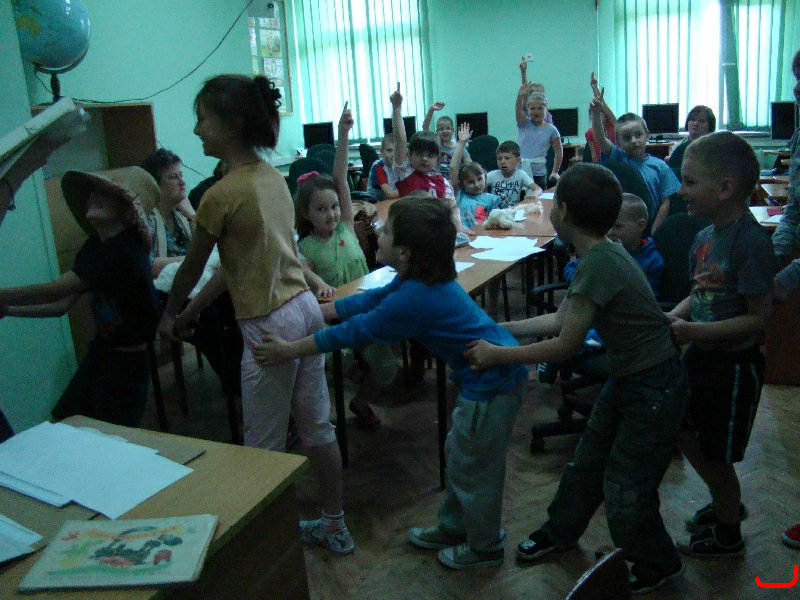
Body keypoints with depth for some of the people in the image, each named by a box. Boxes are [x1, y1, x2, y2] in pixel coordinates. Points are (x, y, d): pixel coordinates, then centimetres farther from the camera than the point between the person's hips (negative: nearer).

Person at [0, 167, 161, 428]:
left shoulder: (122, 249, -24)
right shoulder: (95, 246, 4)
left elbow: (55, 290, -27)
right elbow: (62, 305, 4)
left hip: (126, 362, -8)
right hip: (100, 351, 9)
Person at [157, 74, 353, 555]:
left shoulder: (222, 195, -17)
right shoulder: (273, 177, 6)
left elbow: (191, 269, -3)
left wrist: (170, 317, 15)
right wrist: (192, 311, 18)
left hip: (270, 325, -8)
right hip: (306, 308, 9)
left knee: (265, 448, 7)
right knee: (318, 426, 18)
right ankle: (335, 527, 34)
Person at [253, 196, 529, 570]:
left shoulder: (413, 299, -27)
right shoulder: (420, 279, 1)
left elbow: (354, 332, -19)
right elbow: (372, 299, 13)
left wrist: (289, 350, -8)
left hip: (492, 385, -10)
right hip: (486, 374, 10)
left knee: (472, 469, 10)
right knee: (459, 456, 24)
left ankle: (485, 547, 33)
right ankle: (454, 528, 43)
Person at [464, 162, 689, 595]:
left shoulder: (599, 264, -29)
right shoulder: (600, 254, -1)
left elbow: (565, 345, -23)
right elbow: (560, 318, 7)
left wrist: (496, 355, -15)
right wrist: (500, 329, 7)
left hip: (654, 389, -9)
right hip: (626, 379, 9)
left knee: (624, 490, 5)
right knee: (588, 462, 21)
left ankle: (657, 565, 31)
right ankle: (561, 530, 43)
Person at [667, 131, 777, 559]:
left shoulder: (751, 242, -24)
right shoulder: (705, 237, 1)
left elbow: (758, 319, -24)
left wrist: (694, 331, -26)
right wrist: (672, 317, -4)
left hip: (734, 366, -8)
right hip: (702, 356, 8)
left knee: (715, 455, 8)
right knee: (683, 430, 21)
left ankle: (728, 535, 34)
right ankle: (726, 502, 46)